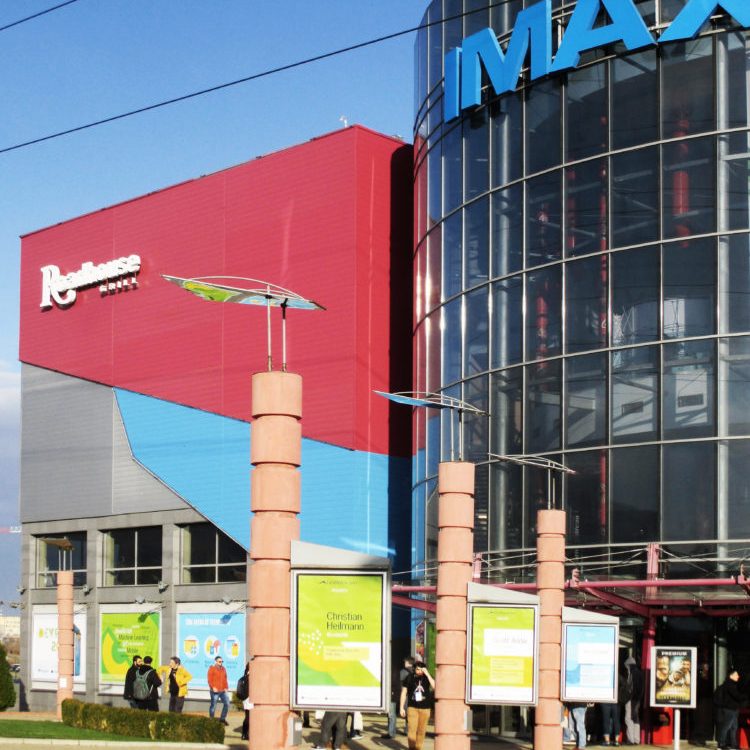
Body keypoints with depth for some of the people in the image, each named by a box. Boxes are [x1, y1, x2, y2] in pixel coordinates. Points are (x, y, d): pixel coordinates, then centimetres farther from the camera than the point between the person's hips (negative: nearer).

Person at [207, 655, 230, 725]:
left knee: (227, 704, 2)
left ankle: (223, 718, 15)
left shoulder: (223, 669, 16)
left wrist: (226, 688, 8)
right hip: (215, 691, -6)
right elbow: (209, 679, -9)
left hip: (223, 691, 6)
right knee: (213, 705, 0)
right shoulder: (212, 668, -4)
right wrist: (212, 687, -19)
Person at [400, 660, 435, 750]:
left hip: (425, 708, 1)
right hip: (412, 707, -1)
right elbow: (403, 693, 5)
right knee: (412, 729, -10)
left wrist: (427, 674, -21)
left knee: (421, 731, 6)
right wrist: (402, 708, 1)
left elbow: (434, 686, -18)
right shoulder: (409, 677, -1)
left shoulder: (427, 677, 0)